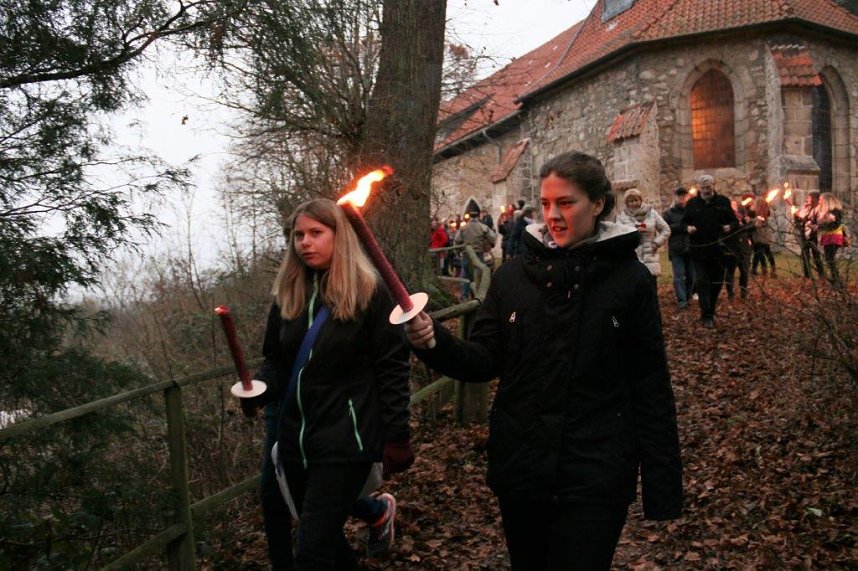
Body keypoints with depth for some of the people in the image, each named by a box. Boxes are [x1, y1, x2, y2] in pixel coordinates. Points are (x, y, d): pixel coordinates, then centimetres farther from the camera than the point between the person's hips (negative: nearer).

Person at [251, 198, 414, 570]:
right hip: (294, 434, 6)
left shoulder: (369, 293, -9)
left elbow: (392, 368, -9)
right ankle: (377, 511, 48)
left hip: (345, 439, -6)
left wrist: (396, 437, -10)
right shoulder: (288, 293, 7)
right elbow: (275, 359, 13)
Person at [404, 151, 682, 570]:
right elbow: (484, 362, 4)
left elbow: (651, 388, -4)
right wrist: (434, 342, -17)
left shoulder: (628, 279, -5)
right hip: (518, 470, 4)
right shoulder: (513, 276, 2)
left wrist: (662, 485, -4)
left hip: (594, 477, -3)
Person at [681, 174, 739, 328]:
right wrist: (688, 227, -12)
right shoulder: (692, 203, 4)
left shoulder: (723, 202, 5)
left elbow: (735, 221, 9)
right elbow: (684, 222, 11)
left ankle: (710, 312, 25)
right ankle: (706, 316, -7)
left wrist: (730, 227, -13)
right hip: (699, 250, -1)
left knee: (717, 283, 10)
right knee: (701, 282, -8)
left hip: (719, 250, 2)